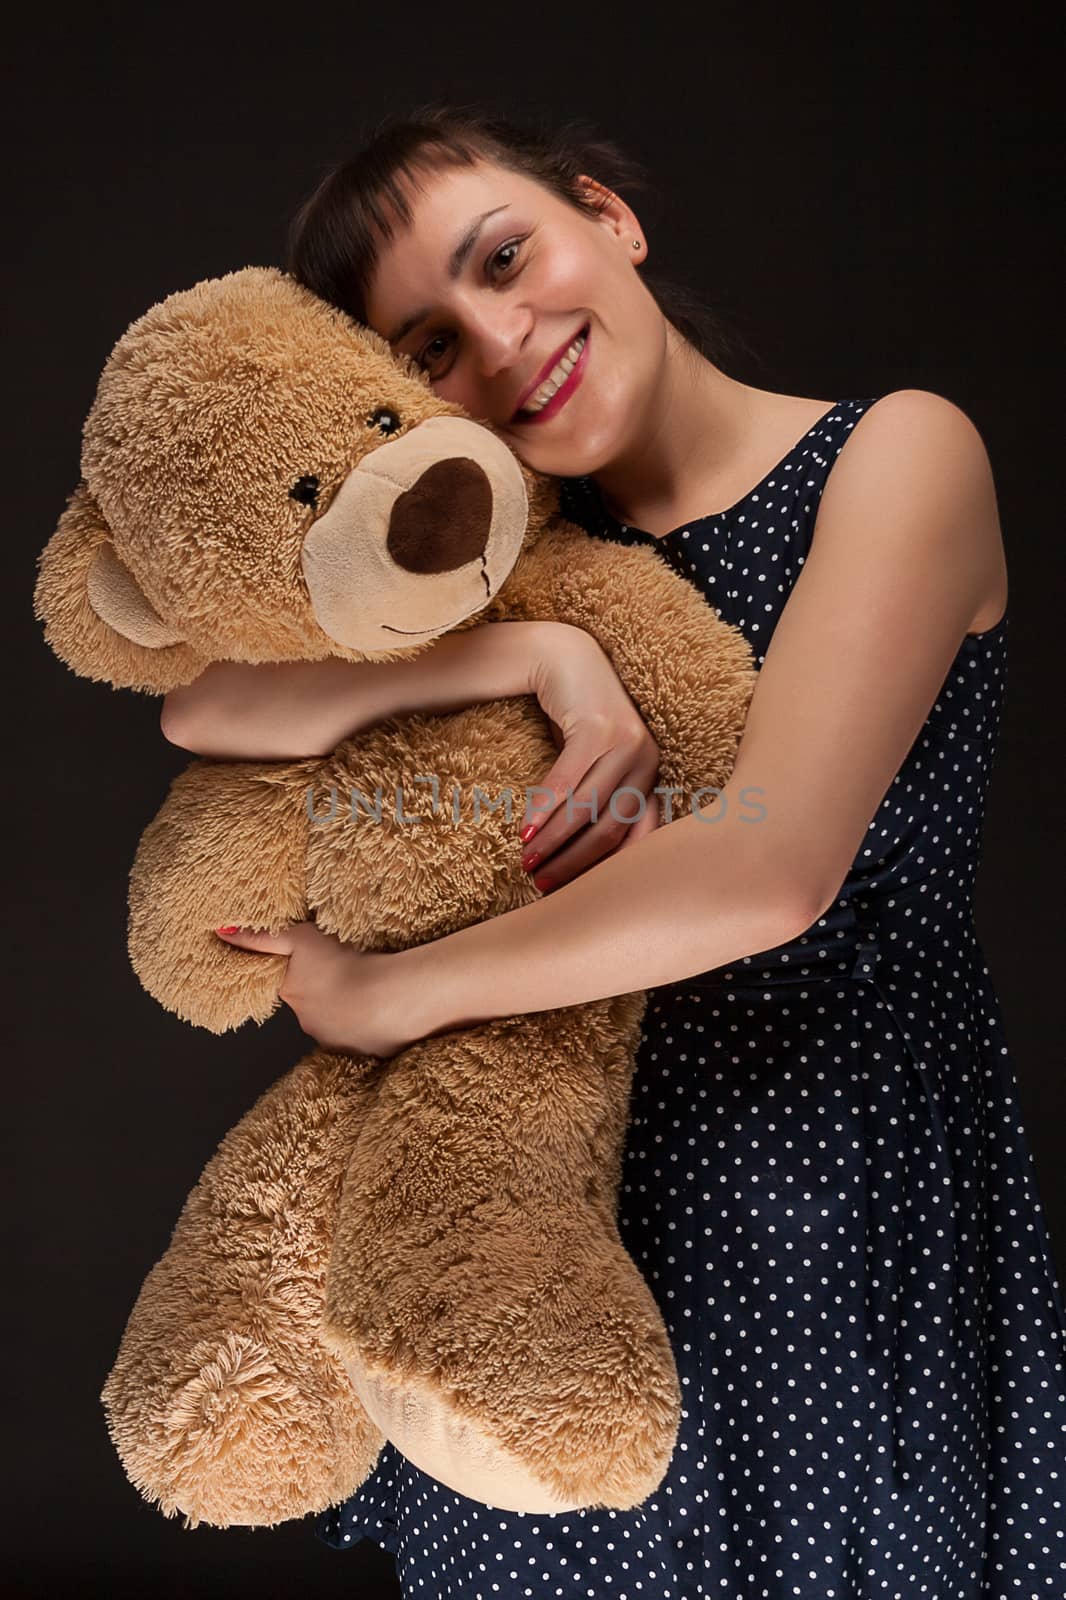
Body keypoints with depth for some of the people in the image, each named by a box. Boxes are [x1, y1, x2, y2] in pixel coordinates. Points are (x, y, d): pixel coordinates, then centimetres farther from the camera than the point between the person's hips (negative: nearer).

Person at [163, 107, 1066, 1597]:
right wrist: (536, 653, -22)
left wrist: (386, 993, -14)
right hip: (585, 1193, 4)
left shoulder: (898, 454, -10)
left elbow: (769, 870, -23)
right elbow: (205, 707, -9)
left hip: (860, 1190, -4)